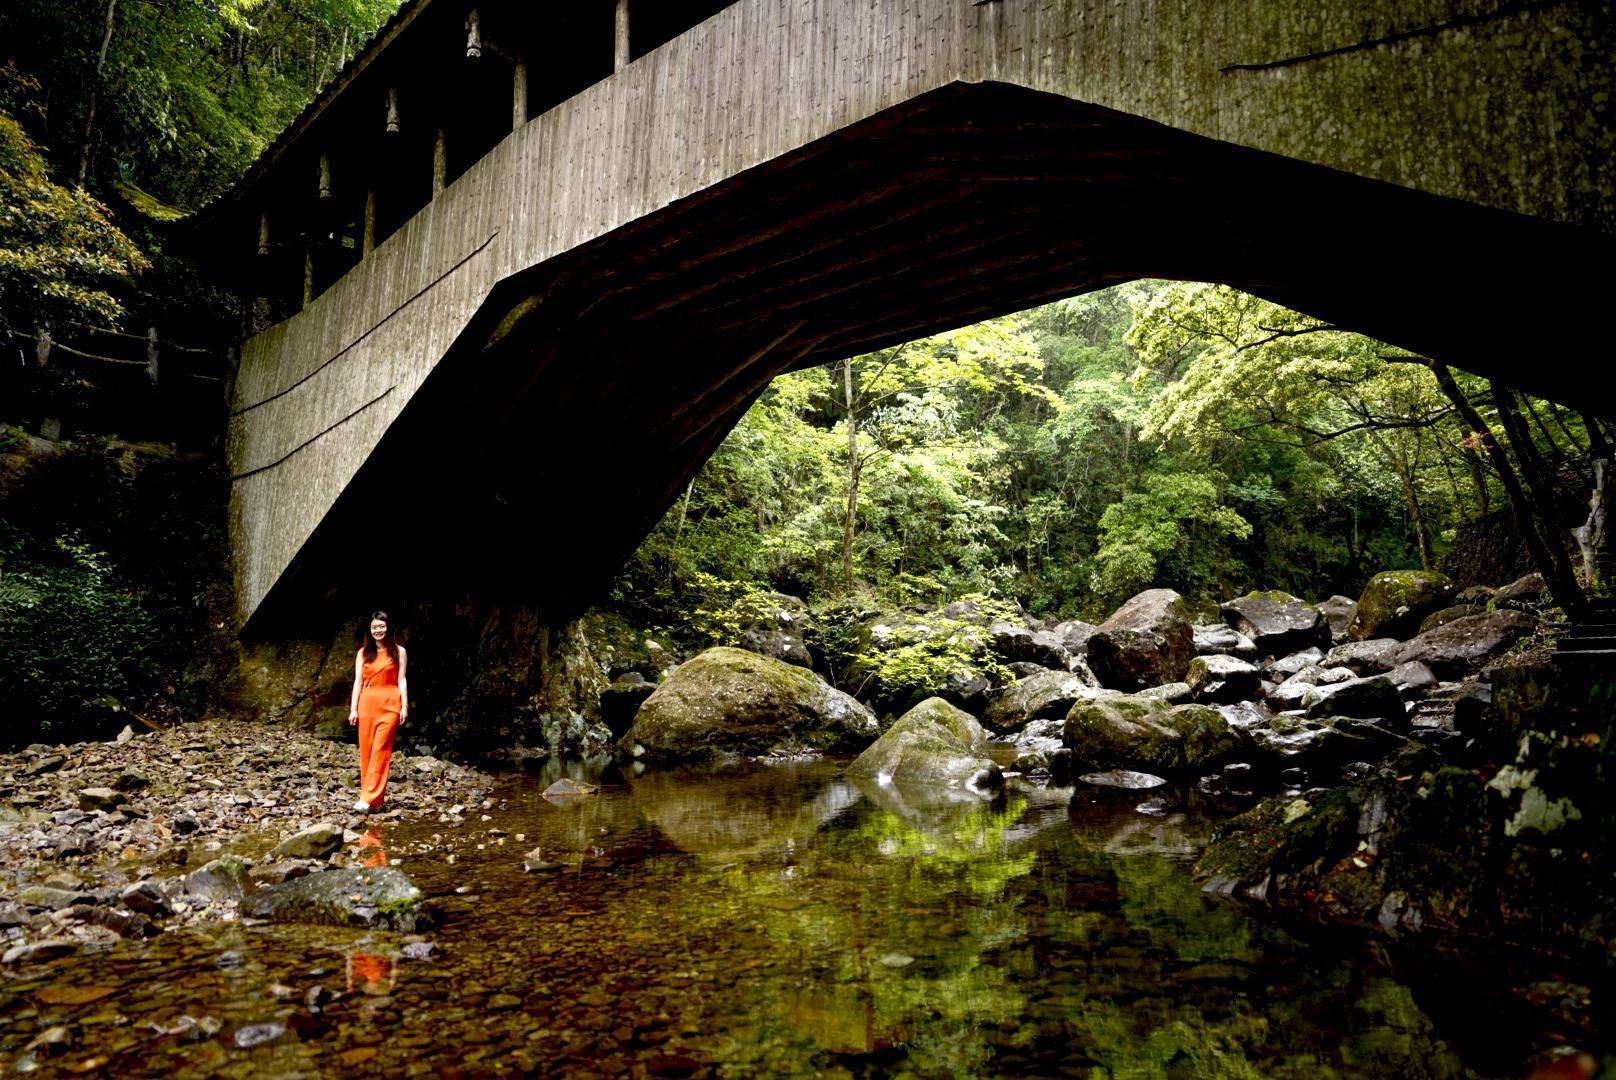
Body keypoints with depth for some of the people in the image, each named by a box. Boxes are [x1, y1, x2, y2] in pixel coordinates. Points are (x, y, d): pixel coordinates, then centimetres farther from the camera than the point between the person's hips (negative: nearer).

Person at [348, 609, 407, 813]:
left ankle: (369, 798, -11)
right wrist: (353, 709, 2)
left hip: (390, 704, -3)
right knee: (366, 749, 2)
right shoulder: (363, 653, 11)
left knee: (381, 749, -9)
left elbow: (402, 680, 2)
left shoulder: (398, 652, 4)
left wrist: (405, 706, -5)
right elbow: (358, 681, 9)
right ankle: (377, 795, 11)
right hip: (367, 703, 3)